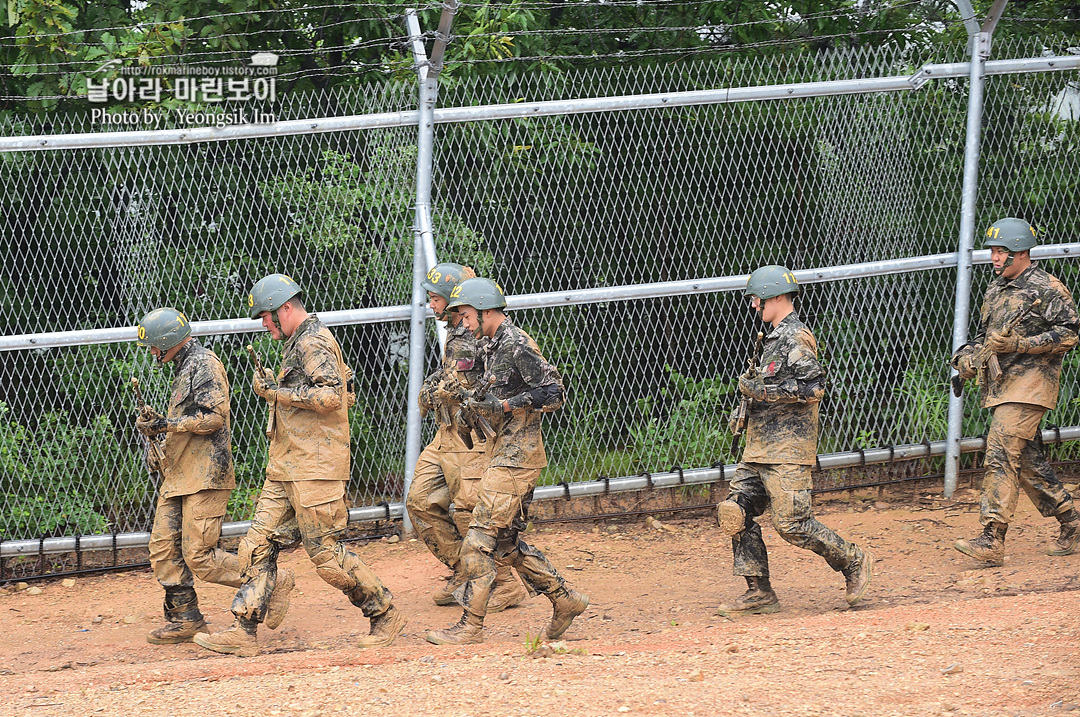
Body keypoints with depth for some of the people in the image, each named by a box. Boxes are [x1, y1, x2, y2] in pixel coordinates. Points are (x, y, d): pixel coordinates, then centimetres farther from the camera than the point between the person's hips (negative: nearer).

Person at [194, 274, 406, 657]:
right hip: (285, 468, 10)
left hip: (315, 467, -10)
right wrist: (274, 388, 15)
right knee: (258, 544, 2)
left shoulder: (313, 342, -13)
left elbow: (331, 396, -25)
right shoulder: (299, 342, 19)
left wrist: (277, 391, -18)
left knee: (325, 553, -6)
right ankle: (243, 633, 0)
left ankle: (386, 615, 8)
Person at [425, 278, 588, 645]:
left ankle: (471, 625, -9)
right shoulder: (494, 346, 16)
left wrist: (505, 405, -21)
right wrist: (478, 407, 9)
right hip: (504, 453, 10)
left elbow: (554, 393, -18)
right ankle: (564, 600, 19)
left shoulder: (517, 346, -14)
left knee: (481, 536, -11)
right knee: (506, 540, 12)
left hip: (516, 456, -10)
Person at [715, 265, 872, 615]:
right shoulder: (774, 338, 18)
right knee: (734, 512, 2)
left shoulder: (796, 339, -13)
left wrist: (765, 390, -19)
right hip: (760, 448, 10)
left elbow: (814, 387, -22)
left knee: (791, 522, -12)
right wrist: (754, 384, 15)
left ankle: (854, 562, 5)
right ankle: (759, 592, 7)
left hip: (788, 447, -10)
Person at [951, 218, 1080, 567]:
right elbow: (985, 335, 26)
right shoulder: (996, 289, 18)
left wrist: (1019, 344, -20)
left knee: (1000, 456, -17)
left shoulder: (1047, 289, -8)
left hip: (1030, 384, -9)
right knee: (1027, 460, 11)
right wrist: (968, 357, 4)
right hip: (1000, 385, 9)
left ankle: (992, 541, -21)